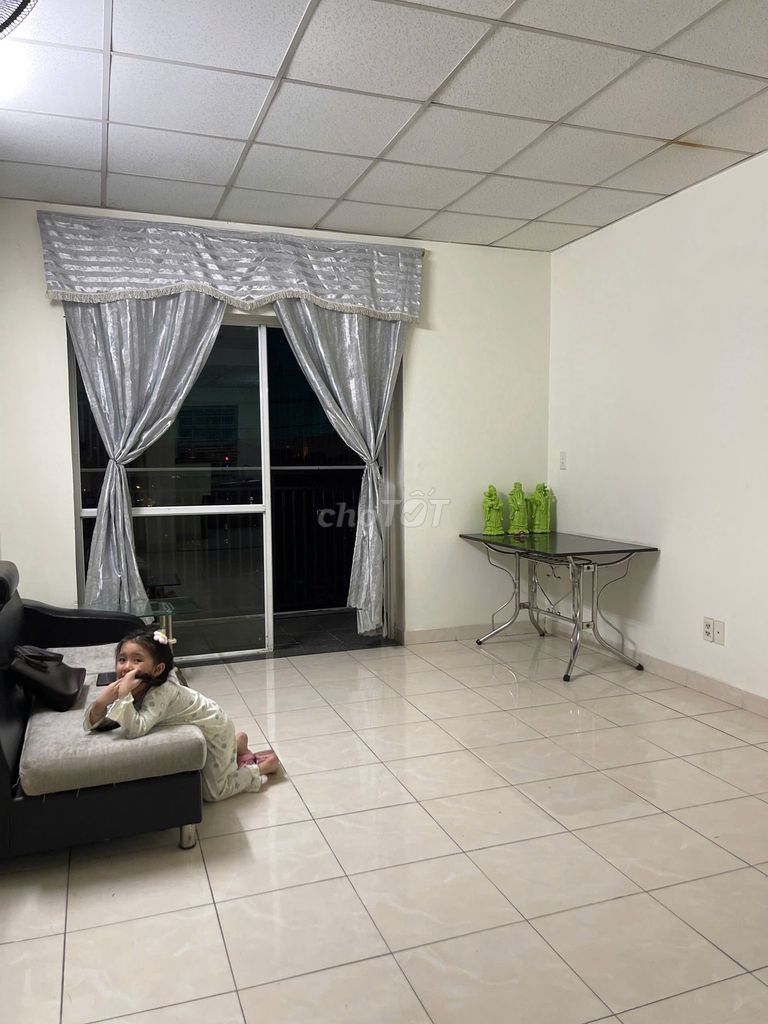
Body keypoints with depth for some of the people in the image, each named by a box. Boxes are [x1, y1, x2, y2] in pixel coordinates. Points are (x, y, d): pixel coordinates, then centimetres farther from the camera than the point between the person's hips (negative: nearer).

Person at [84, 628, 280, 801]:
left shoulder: (161, 693, -37)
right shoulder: (135, 689, -15)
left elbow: (136, 730, -47)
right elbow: (91, 726, -16)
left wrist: (123, 695, -51)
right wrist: (101, 702, -36)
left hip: (214, 729, -8)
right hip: (197, 731, 8)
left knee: (212, 792, 2)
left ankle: (263, 767, 17)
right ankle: (237, 743, 39)